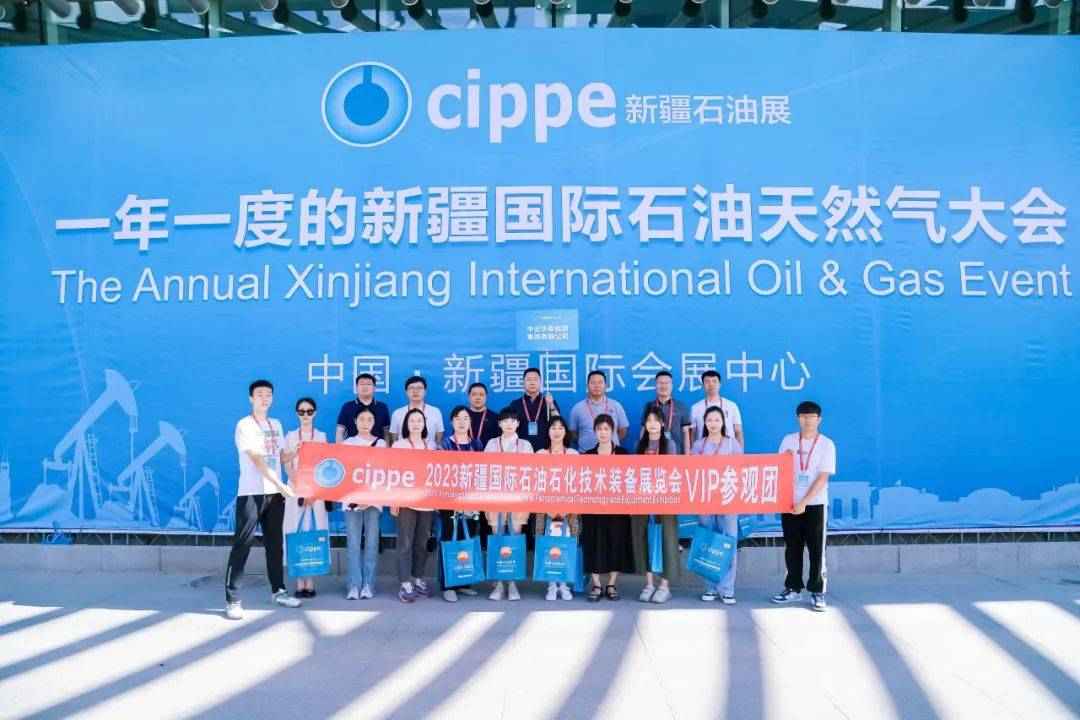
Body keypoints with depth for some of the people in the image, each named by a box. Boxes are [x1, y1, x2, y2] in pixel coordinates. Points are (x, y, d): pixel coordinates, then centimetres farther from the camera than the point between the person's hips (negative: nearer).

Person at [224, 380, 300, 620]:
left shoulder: (276, 425, 15)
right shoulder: (245, 425, -6)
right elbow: (257, 460, -16)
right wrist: (280, 484, -23)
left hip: (274, 493, 6)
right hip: (251, 493, -6)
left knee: (274, 543, 13)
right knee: (242, 545, -7)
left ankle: (278, 590, 23)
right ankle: (232, 600, -4)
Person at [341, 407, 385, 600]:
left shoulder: (381, 444, 8)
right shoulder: (347, 443, 9)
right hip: (351, 498, 0)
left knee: (371, 543, -2)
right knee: (353, 544, -3)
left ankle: (368, 585, 4)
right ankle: (354, 585, 1)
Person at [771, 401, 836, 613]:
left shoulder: (826, 444, -4)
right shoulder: (788, 440, 5)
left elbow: (822, 478, -9)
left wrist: (804, 502, -15)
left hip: (815, 504, -3)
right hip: (789, 502, 3)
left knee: (816, 549, 1)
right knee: (792, 547, 10)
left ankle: (817, 592, 11)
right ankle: (793, 588, 21)